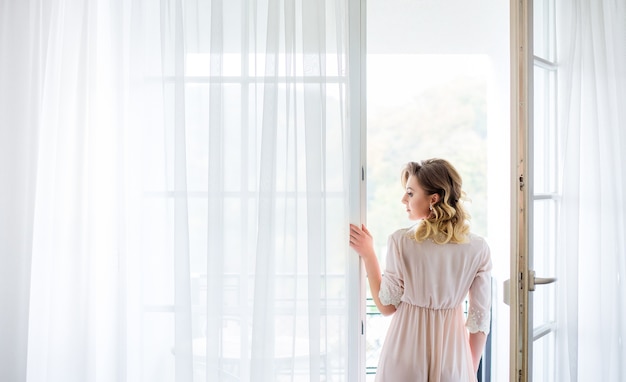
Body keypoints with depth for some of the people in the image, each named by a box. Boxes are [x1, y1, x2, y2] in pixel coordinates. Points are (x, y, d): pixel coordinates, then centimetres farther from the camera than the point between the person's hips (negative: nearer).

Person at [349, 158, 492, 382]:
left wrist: (368, 255, 0)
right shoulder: (478, 248, -8)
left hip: (405, 362, -1)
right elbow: (480, 318, -4)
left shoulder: (401, 241, -15)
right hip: (452, 362, 2)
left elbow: (387, 306, -7)